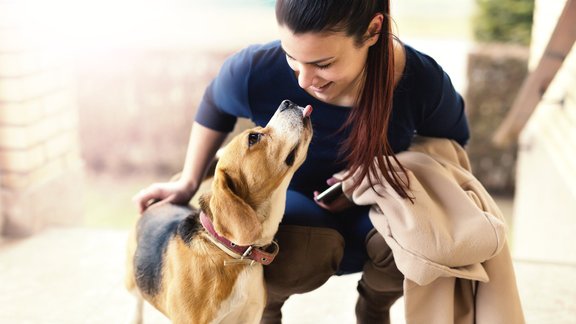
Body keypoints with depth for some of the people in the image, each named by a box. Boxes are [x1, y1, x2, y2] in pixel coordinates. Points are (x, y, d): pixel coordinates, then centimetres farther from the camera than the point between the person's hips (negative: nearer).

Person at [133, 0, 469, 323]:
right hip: (290, 199, -1)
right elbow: (216, 106, -2)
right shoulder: (255, 71, -27)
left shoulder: (423, 80, -26)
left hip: (370, 212, 2)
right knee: (306, 248, -38)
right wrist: (189, 183, -1)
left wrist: (379, 175, -20)